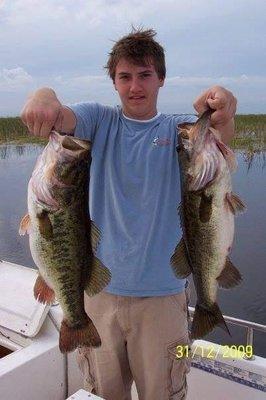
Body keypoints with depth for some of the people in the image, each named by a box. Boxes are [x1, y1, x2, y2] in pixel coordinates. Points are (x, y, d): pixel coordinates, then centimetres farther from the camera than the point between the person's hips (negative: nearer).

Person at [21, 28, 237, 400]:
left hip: (162, 290, -1)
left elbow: (216, 138, -20)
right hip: (99, 286, 1)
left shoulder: (177, 129, 0)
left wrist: (223, 115, -43)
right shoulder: (99, 119, 2)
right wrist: (43, 98, -41)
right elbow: (60, 116, -17)